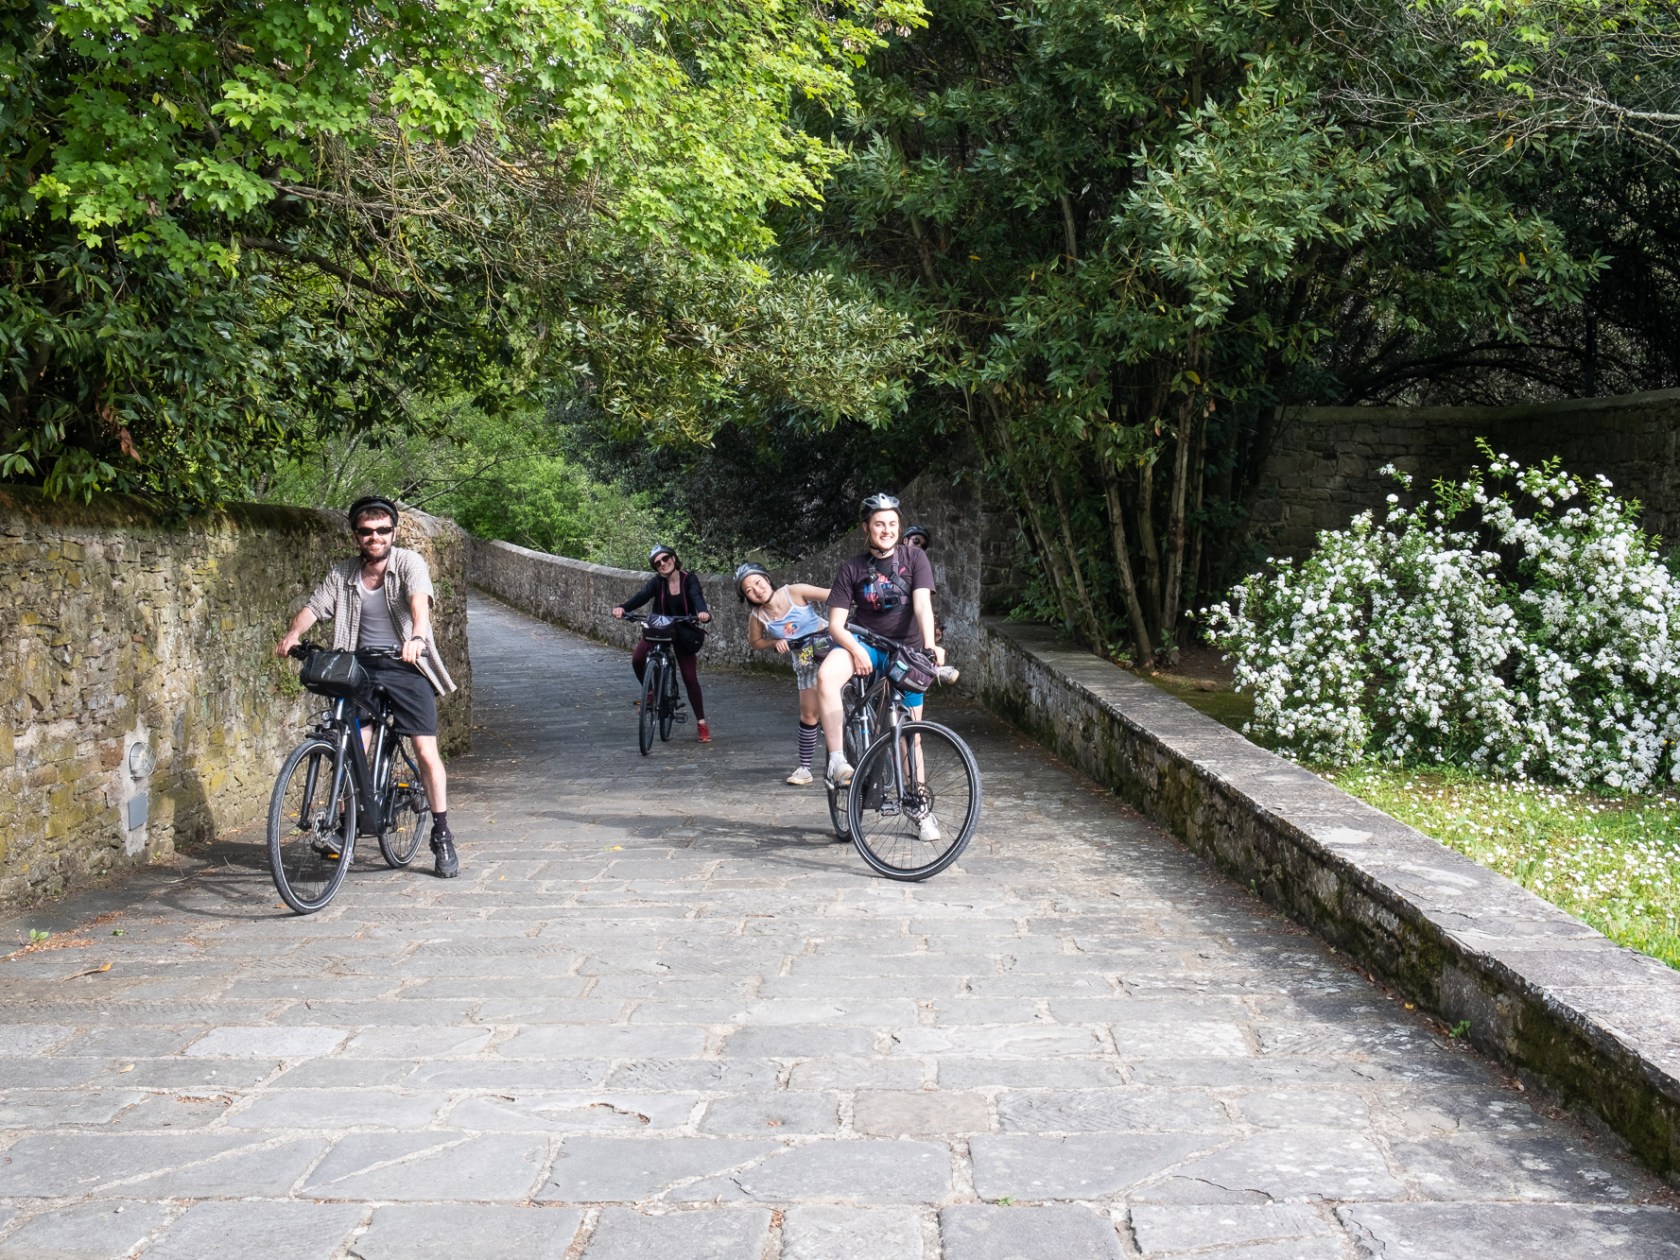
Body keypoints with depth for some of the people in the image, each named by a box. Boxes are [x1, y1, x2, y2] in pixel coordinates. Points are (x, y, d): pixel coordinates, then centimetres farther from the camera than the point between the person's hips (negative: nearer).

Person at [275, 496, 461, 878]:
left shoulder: (409, 563, -7)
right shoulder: (342, 573, 6)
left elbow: (419, 599, -25)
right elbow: (315, 606, -4)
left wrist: (417, 636, -45)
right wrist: (293, 634, -25)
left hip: (407, 667, -3)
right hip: (362, 667, 3)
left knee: (426, 752, -6)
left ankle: (442, 837, 5)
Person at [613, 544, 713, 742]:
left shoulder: (689, 579, -12)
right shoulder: (657, 582, -8)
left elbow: (697, 596, -30)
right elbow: (641, 596, -24)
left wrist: (702, 612, -54)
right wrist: (622, 608, -44)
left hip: (684, 632, -2)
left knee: (690, 678, -4)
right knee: (637, 660, -22)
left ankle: (701, 723, 7)